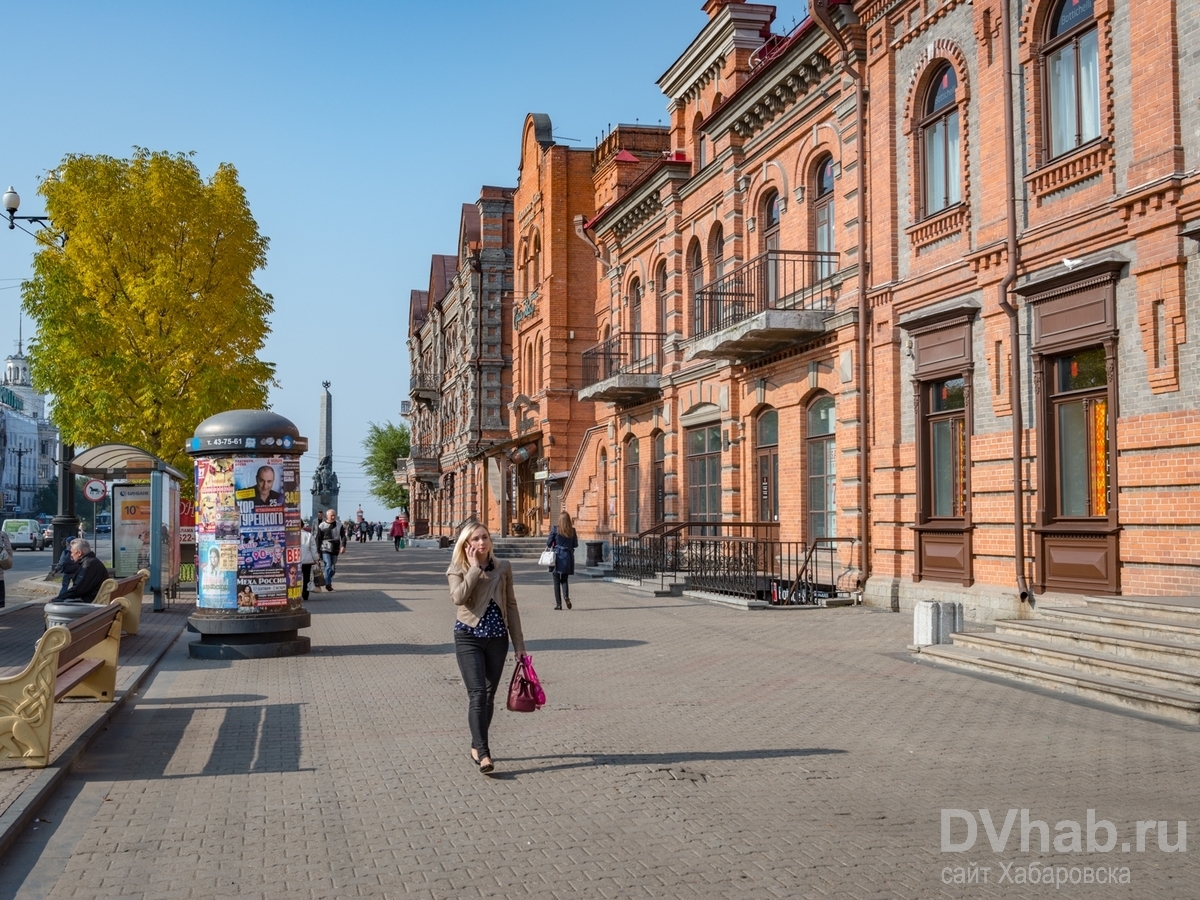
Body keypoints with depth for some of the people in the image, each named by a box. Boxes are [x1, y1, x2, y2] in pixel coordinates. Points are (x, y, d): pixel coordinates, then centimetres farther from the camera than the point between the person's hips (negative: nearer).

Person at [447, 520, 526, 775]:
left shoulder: (503, 568, 4)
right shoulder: (457, 569, -2)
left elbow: (511, 606, 8)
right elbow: (459, 597, -23)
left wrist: (518, 643, 7)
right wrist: (474, 568, -16)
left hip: (497, 638, 3)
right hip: (468, 637, -3)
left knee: (489, 695, 10)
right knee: (477, 693, -13)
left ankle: (477, 746, 25)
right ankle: (483, 753, -12)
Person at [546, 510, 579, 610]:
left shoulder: (555, 529, -8)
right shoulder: (572, 530, 0)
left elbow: (548, 543, -6)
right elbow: (575, 545, 6)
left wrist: (549, 547, 16)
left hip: (557, 557, -3)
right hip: (568, 557, 3)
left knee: (557, 580, 7)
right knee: (564, 579, 15)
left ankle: (558, 603, 5)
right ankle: (566, 596, -12)